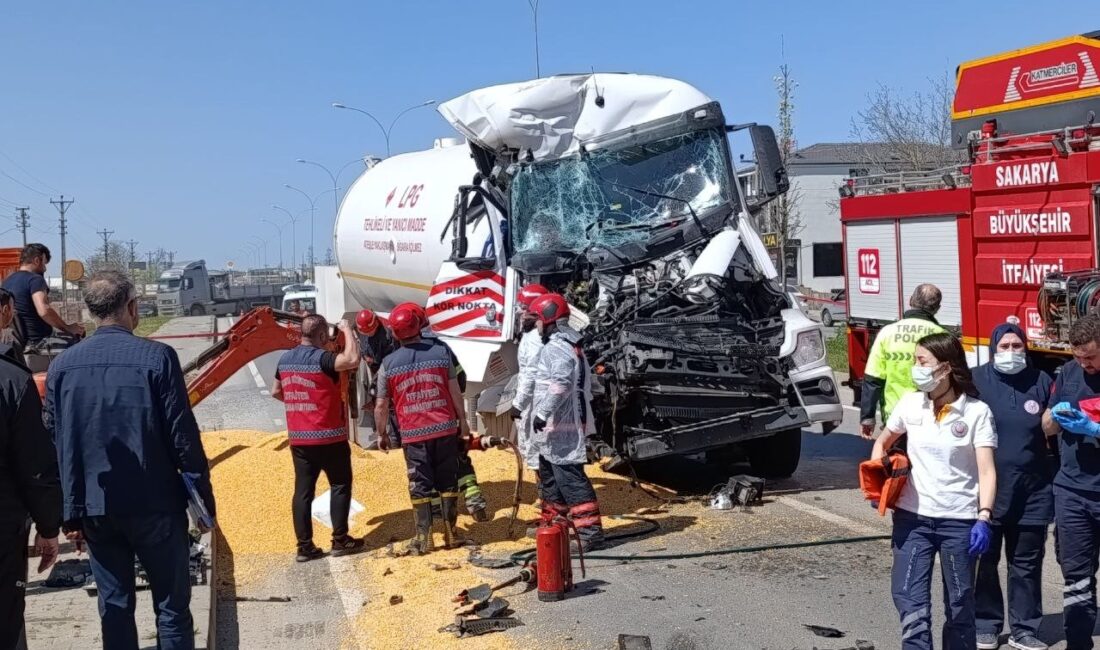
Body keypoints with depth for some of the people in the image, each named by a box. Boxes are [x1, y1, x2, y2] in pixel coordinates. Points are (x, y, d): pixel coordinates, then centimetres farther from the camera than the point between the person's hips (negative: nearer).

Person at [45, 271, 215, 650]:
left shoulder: (62, 365, 1)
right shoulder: (156, 357, -12)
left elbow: (54, 445, 3)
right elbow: (184, 438, -12)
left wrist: (71, 512, 10)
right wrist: (204, 499, -3)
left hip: (96, 508, 4)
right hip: (155, 505, -4)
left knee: (114, 607, 13)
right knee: (171, 606, 7)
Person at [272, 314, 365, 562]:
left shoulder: (285, 359, 7)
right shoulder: (321, 358, -16)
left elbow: (276, 392, 19)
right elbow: (352, 359, -33)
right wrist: (347, 330, -19)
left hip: (298, 438, 6)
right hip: (328, 436, -6)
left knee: (303, 490, 8)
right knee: (340, 486, 7)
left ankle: (305, 546, 9)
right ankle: (340, 541, 10)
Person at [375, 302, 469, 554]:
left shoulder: (388, 364, -3)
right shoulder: (440, 352, -3)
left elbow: (381, 406, 1)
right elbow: (455, 392, 0)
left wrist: (382, 434, 15)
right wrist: (462, 421, 12)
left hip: (413, 434, -1)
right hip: (445, 429, 1)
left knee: (420, 486, 8)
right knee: (448, 482, 12)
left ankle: (423, 538, 10)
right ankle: (451, 533, 18)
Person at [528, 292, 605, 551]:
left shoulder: (557, 348, -16)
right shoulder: (570, 345, 18)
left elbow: (559, 385, -30)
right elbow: (583, 385, 23)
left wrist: (542, 412, -26)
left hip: (560, 429, -11)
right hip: (556, 428, 11)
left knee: (570, 478, -10)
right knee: (549, 476, 22)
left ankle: (590, 531, -9)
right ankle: (552, 523, 35)